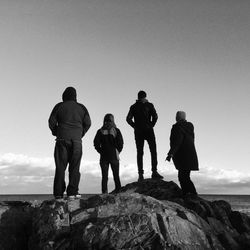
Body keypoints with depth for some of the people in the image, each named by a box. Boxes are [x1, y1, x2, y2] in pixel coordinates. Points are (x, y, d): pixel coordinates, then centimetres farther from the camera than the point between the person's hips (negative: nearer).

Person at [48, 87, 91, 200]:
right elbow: (88, 123, 3)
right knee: (75, 166, 2)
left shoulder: (59, 106, 6)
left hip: (62, 139, 0)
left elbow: (52, 121, 1)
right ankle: (72, 192, -5)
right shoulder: (81, 107, 9)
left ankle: (58, 193, 2)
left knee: (60, 166, 3)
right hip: (76, 140, 1)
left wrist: (56, 133, 14)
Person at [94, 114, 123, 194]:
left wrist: (101, 152, 7)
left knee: (104, 176, 4)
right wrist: (117, 152, 8)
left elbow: (96, 144, -4)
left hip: (104, 157, 0)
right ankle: (118, 191, 7)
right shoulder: (116, 131, -2)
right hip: (114, 157, 0)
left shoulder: (100, 131, 0)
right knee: (116, 176, 9)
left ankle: (104, 192, -1)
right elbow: (120, 143, -5)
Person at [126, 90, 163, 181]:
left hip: (138, 132, 2)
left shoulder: (133, 107, 8)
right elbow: (155, 116, -9)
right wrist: (151, 125, 3)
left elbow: (128, 119, -1)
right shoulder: (149, 105, 2)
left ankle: (140, 174, -1)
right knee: (153, 151, 2)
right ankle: (154, 172, -8)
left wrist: (135, 126, 6)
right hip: (148, 130, -2)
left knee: (139, 153, 4)